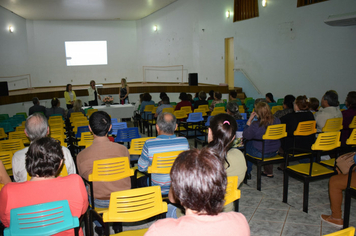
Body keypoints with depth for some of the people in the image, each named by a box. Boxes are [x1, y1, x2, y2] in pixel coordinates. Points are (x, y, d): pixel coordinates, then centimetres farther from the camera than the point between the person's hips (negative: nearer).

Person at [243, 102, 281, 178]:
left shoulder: (255, 125, -26)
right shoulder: (277, 121, -10)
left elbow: (245, 136, -10)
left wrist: (249, 120, -11)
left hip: (260, 153, -5)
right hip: (275, 151, 5)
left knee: (247, 144, 21)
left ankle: (248, 172, 33)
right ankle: (269, 172, 41)